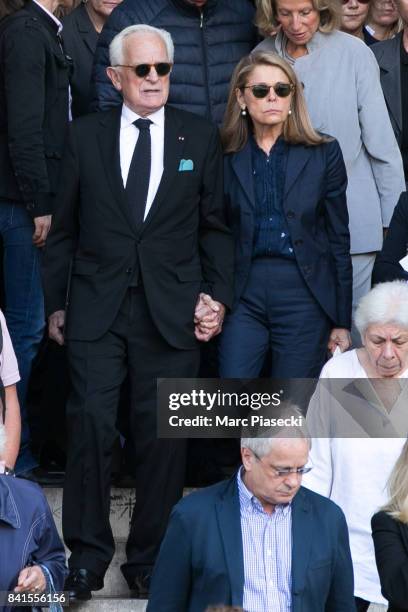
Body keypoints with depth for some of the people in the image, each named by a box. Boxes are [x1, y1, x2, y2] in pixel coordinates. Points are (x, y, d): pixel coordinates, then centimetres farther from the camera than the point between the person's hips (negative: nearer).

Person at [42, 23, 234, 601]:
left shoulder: (201, 137, 6)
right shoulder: (85, 135, 6)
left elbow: (215, 226, 10)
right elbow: (64, 226, 10)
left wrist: (217, 295, 0)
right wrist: (55, 303, 8)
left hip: (172, 311, 0)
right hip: (97, 308, 0)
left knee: (162, 436, 3)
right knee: (90, 426, -5)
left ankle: (150, 561, 14)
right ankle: (87, 555, 7)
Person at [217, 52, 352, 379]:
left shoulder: (323, 153, 3)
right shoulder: (228, 158, 5)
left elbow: (338, 239, 4)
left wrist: (342, 321, 2)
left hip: (304, 294, -1)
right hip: (244, 293, 1)